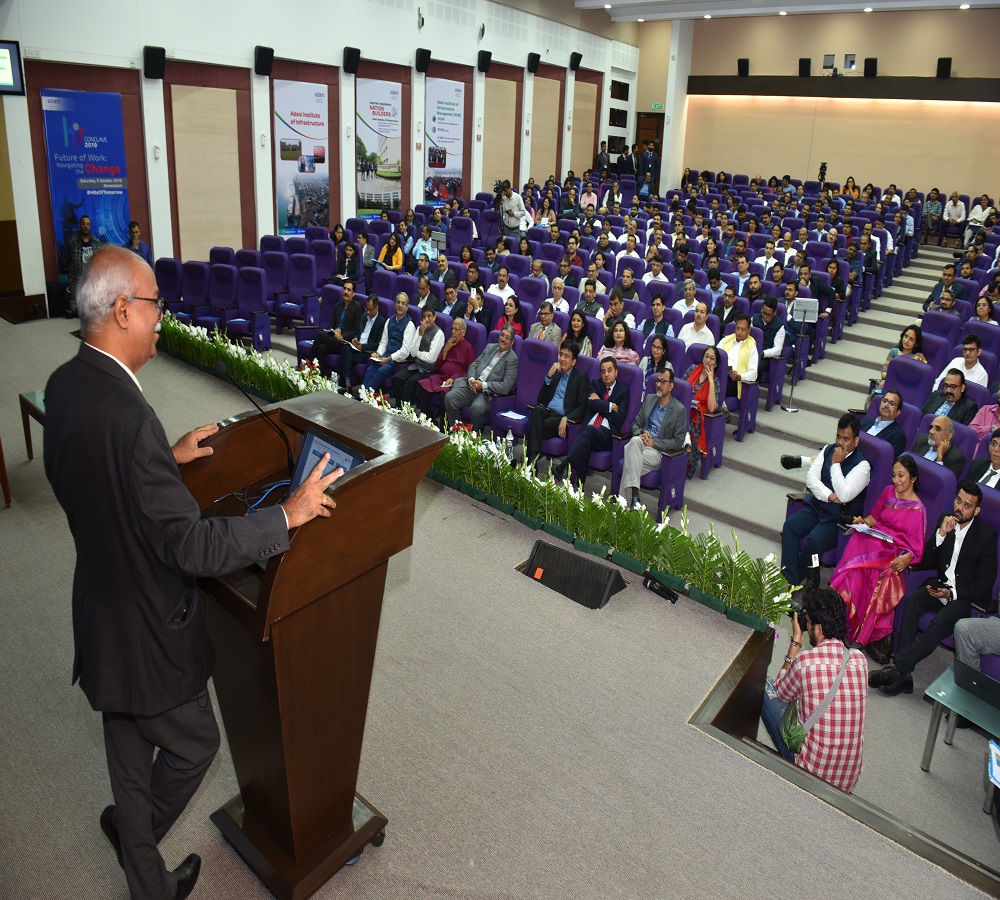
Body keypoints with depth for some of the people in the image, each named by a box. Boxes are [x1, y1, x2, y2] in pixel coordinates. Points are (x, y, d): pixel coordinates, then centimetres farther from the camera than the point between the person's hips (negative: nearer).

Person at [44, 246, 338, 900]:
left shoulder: (64, 385, -4)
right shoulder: (127, 414, -33)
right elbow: (195, 547, -30)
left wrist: (169, 457, 10)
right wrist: (289, 515, -22)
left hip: (102, 617, 9)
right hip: (147, 632, -9)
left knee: (131, 752, 26)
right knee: (194, 746, 19)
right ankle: (134, 830, 45)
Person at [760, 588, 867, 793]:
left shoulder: (805, 661, -21)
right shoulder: (859, 659, -6)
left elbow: (781, 693, 1)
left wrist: (796, 641, 4)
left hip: (811, 772, -6)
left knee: (764, 687, 8)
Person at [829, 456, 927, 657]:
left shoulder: (917, 509, 0)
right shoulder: (889, 491, 15)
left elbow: (916, 547, -2)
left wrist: (906, 558, -22)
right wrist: (863, 522, 3)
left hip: (893, 552, -5)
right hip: (874, 538, 5)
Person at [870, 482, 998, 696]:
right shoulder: (946, 519, 4)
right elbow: (925, 562, 1)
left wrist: (952, 593, -19)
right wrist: (941, 534, -13)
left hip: (967, 596, -4)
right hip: (942, 584, 4)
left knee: (942, 620, -33)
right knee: (912, 600, -26)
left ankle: (897, 668, -31)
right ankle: (903, 676, -31)